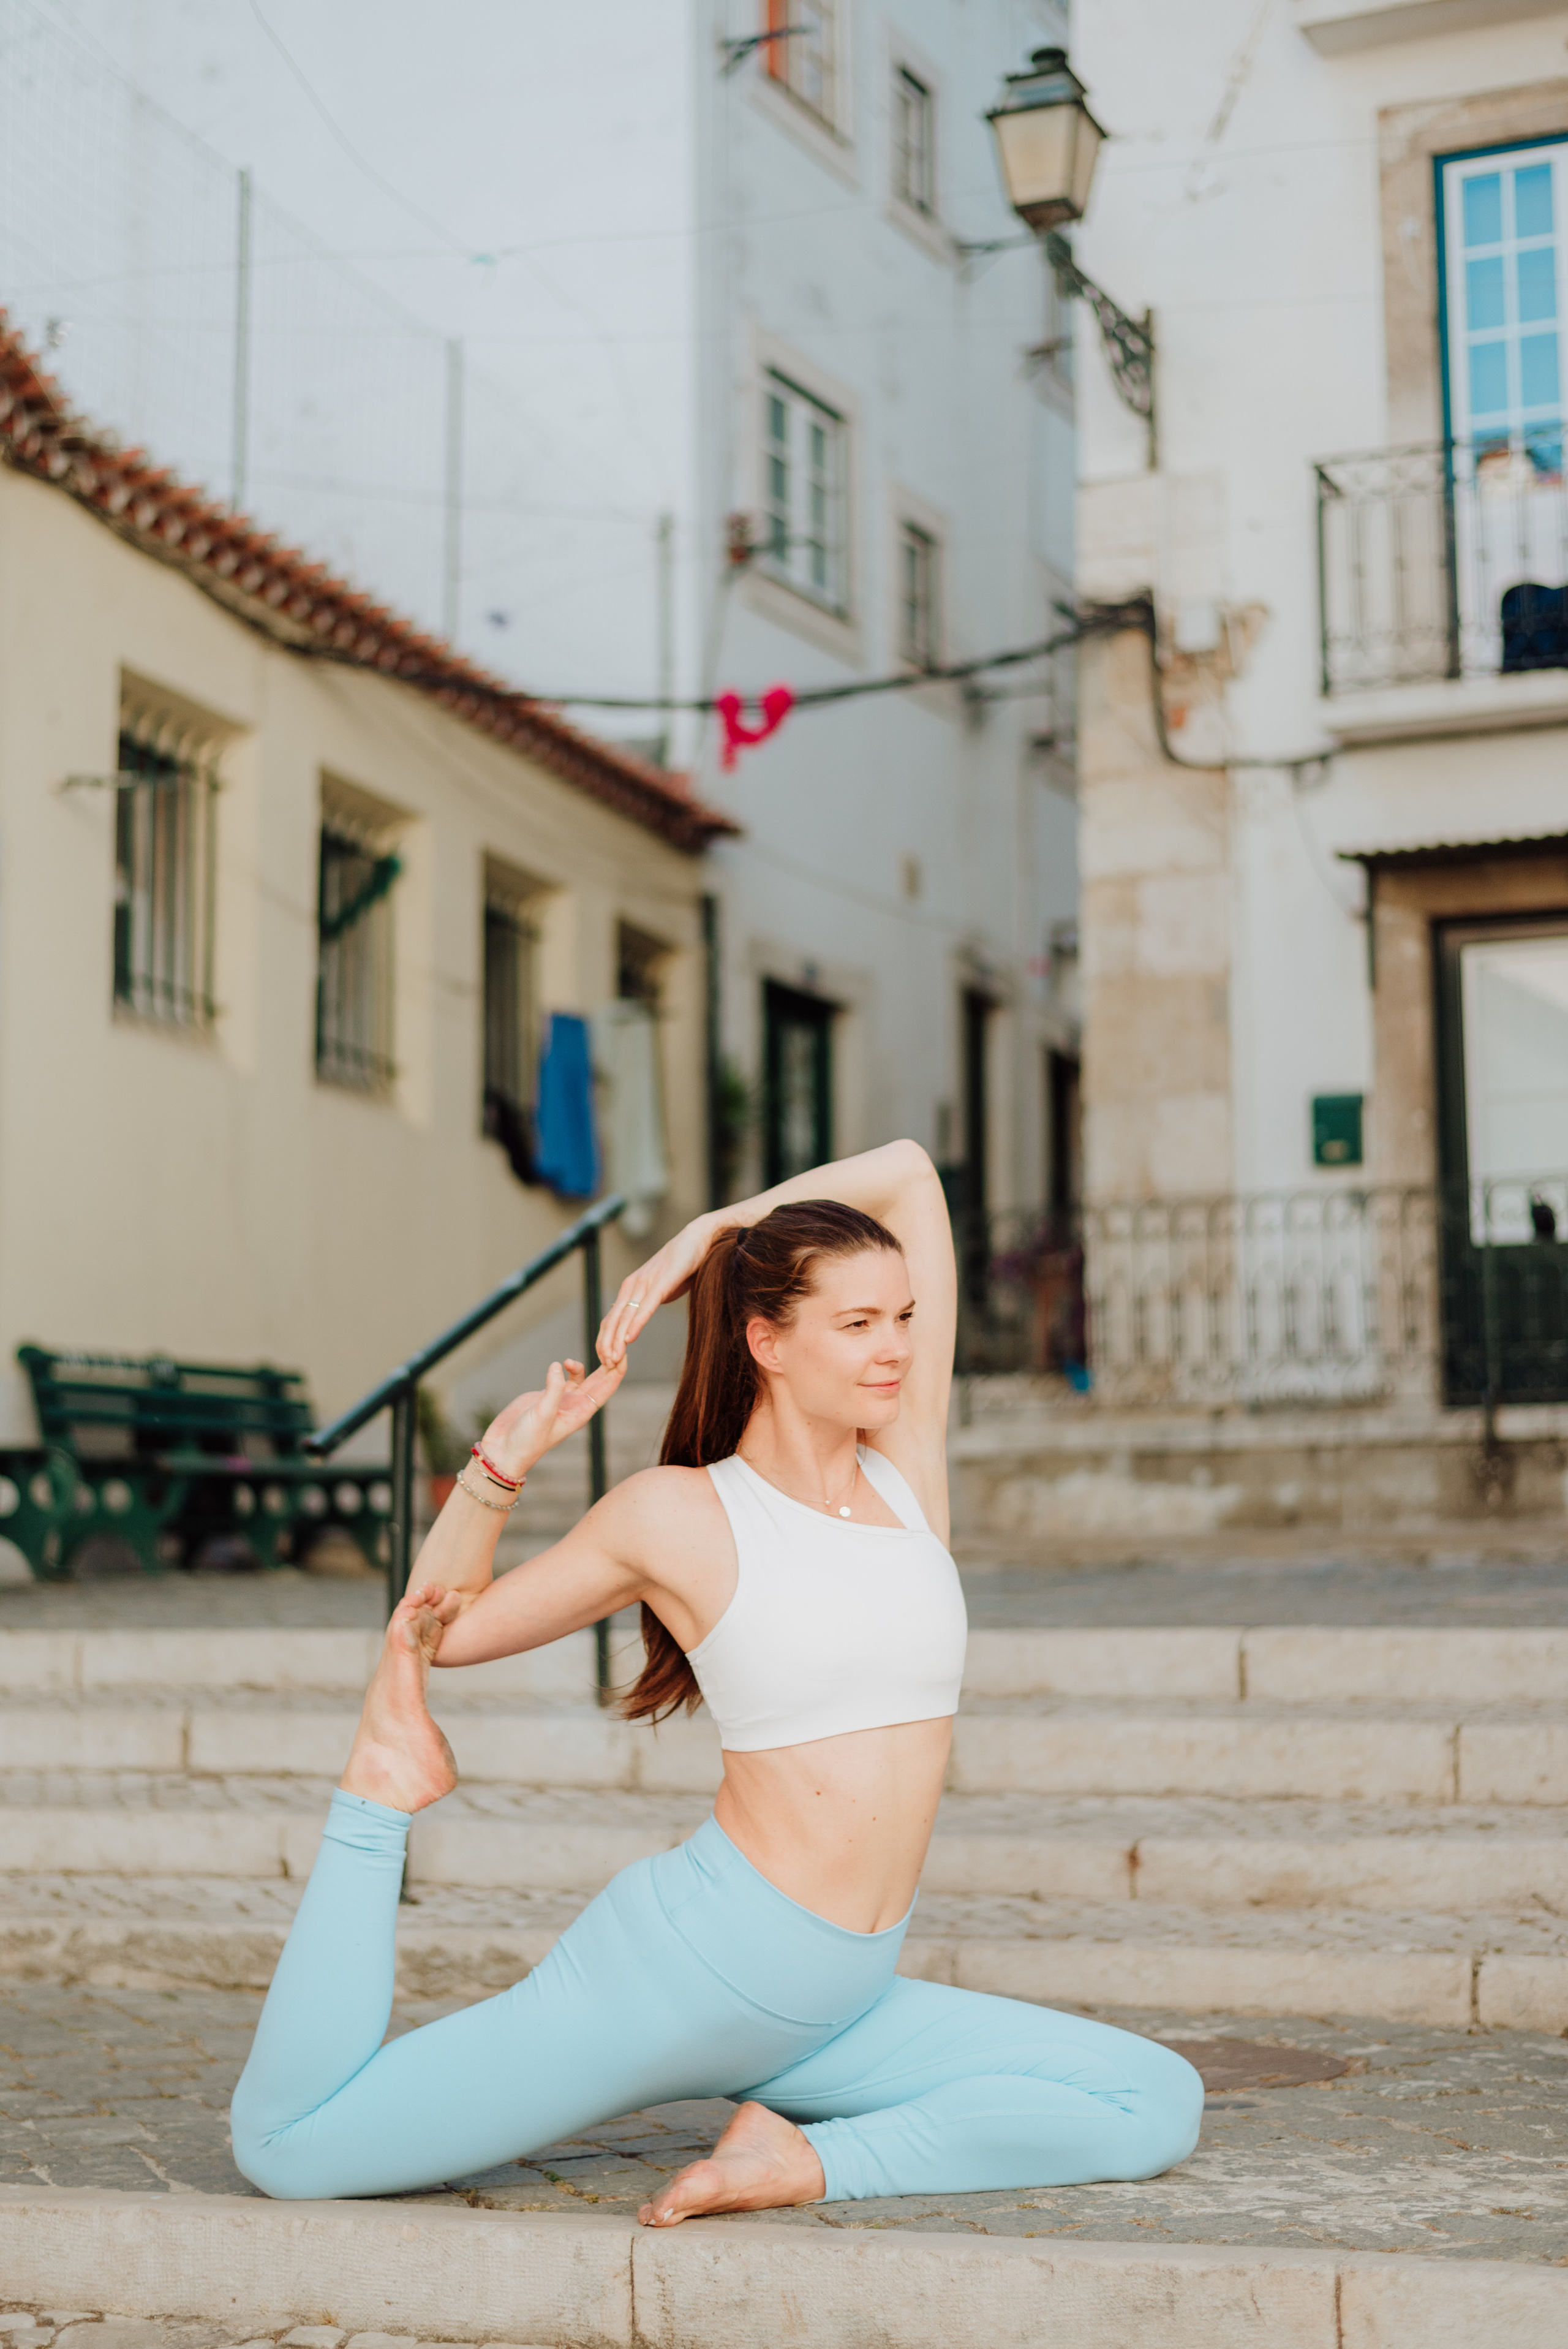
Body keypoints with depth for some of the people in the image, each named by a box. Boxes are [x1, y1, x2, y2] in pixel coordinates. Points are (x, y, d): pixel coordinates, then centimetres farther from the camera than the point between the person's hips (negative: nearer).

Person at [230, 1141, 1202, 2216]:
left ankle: (819, 2160, -8)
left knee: (1159, 2107, -3)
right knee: (287, 2148, -10)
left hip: (832, 2010, 5)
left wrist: (704, 1238, 8)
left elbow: (909, 1171, 10)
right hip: (695, 1959, -5)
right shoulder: (677, 1514, -4)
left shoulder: (908, 1468, 7)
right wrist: (503, 1461, -6)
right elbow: (442, 1627, 7)